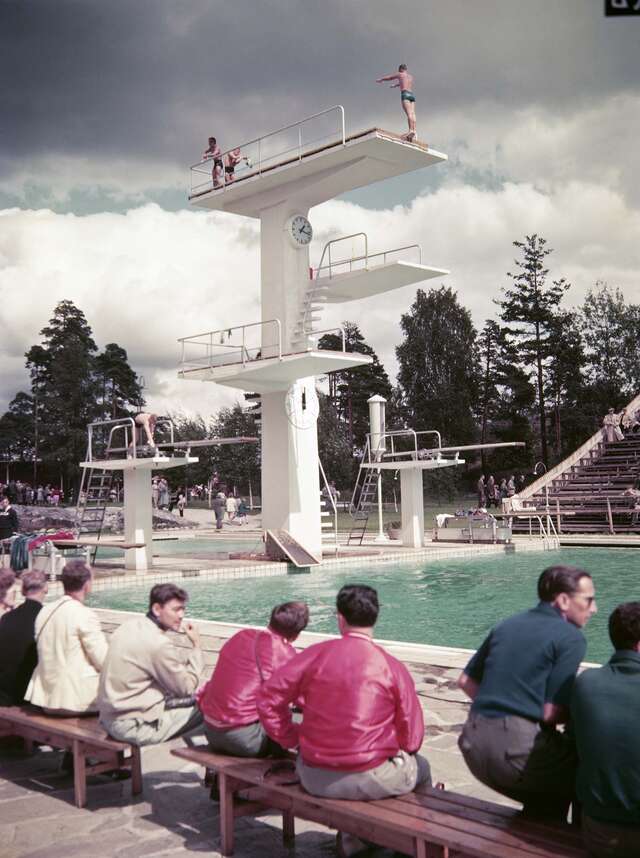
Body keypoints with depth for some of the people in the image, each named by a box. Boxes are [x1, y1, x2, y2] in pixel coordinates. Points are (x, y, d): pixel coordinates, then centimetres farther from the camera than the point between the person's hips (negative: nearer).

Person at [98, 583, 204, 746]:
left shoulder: (130, 626, 7)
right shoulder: (159, 643, -20)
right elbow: (187, 688, -11)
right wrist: (196, 647, -2)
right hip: (134, 727, -10)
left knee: (191, 701, 19)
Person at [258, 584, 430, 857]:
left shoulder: (315, 654, -7)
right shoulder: (392, 666, -11)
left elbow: (269, 699, -3)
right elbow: (412, 737, -5)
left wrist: (293, 738, 10)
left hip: (315, 779, 3)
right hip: (372, 781, -2)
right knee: (421, 766, 29)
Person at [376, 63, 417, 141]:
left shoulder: (400, 74, 13)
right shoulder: (411, 76, 30)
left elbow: (389, 77, 28)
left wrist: (380, 79, 47)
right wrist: (395, 85, 71)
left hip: (405, 94, -5)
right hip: (412, 95, 5)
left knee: (409, 113, -20)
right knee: (412, 113, -8)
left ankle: (411, 130, -34)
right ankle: (414, 130, -23)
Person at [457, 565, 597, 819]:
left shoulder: (506, 626, 14)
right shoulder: (571, 638, -6)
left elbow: (466, 682, 18)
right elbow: (552, 713, -12)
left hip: (474, 744, 8)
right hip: (517, 748, -7)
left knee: (546, 801, 28)